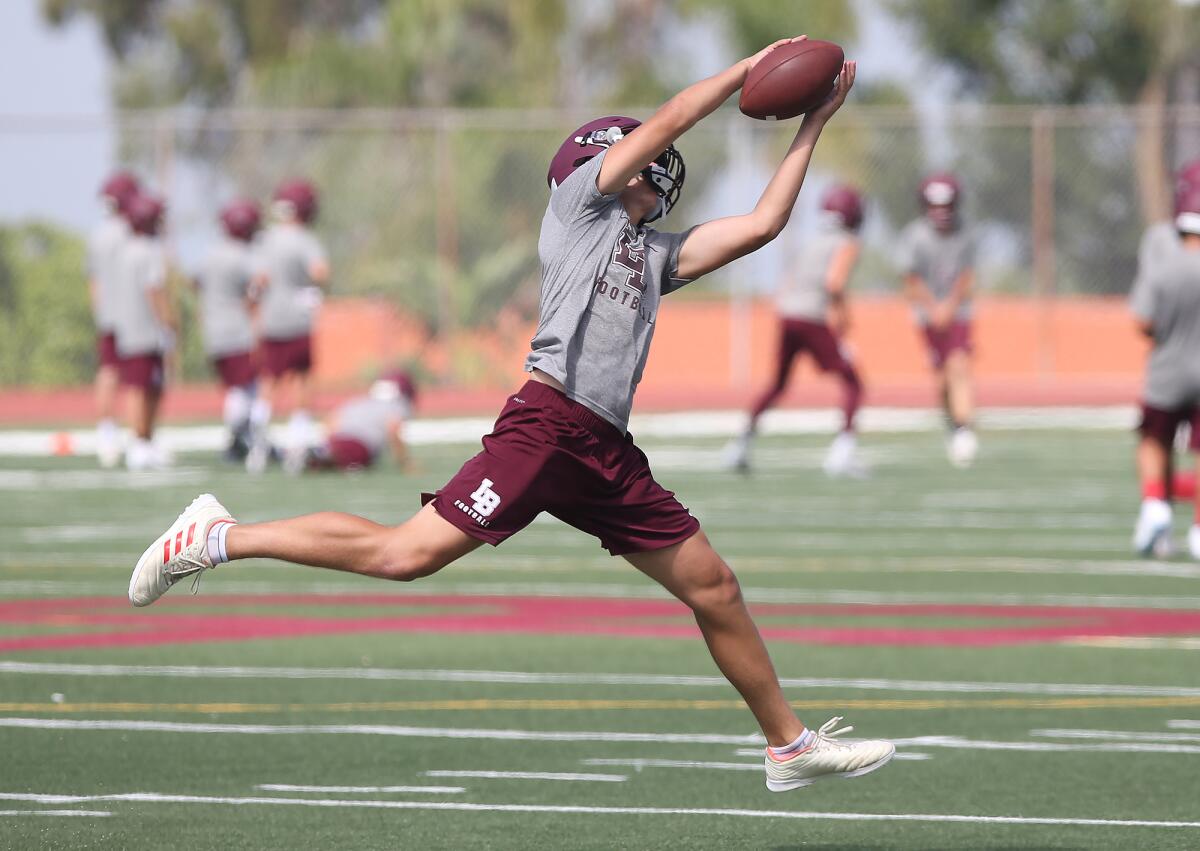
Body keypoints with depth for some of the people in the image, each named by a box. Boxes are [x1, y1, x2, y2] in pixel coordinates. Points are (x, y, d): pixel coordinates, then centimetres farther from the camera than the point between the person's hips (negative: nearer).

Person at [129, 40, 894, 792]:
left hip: (609, 455, 8)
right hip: (550, 422, -8)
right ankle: (219, 538, -7)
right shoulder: (582, 197, 11)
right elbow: (668, 122, 6)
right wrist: (752, 67, 16)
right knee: (408, 554, -16)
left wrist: (813, 125, 23)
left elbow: (760, 226, 21)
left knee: (714, 589, 9)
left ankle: (790, 744, 20)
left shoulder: (655, 253, 27)